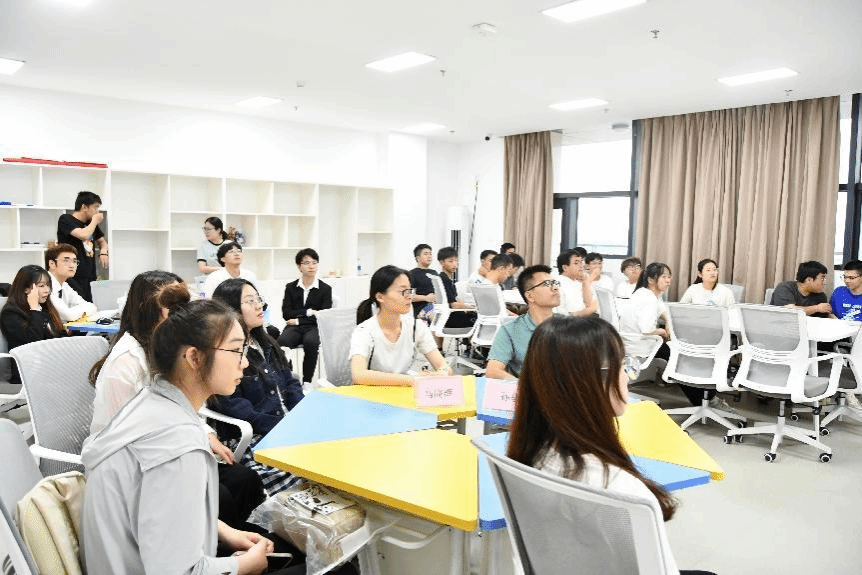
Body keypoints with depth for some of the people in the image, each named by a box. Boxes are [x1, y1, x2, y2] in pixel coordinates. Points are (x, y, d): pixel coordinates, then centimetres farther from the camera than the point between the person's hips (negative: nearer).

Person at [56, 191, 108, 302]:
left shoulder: (90, 223, 16)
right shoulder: (66, 220, -4)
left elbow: (102, 241, 29)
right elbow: (83, 235, -22)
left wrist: (103, 252, 6)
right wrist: (95, 221, -4)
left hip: (86, 277, 7)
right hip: (71, 277, -7)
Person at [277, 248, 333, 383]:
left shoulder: (325, 289, 6)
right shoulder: (290, 287, 13)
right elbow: (286, 313, 4)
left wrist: (298, 320, -6)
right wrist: (308, 312, -5)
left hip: (314, 327, -1)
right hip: (294, 327, 2)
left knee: (311, 342, -36)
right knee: (282, 341, -33)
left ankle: (307, 381, -25)